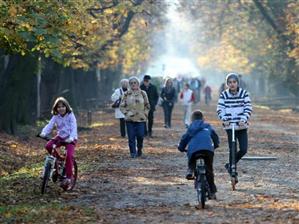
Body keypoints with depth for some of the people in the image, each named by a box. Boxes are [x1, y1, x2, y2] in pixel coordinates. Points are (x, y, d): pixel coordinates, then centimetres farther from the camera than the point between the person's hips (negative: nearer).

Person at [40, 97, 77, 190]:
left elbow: (73, 128, -22)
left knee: (69, 155, -24)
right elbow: (49, 125, -12)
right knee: (48, 146, -21)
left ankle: (69, 176, -14)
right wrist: (44, 133, -32)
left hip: (70, 139, -5)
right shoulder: (55, 117, -1)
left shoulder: (70, 116, -12)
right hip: (60, 137, 5)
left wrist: (71, 138, -40)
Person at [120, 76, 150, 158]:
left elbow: (147, 106, 10)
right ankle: (133, 153, 5)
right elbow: (122, 106, 6)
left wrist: (144, 114, -1)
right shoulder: (126, 94, 3)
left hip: (141, 119, 0)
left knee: (140, 136, -5)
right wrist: (127, 113, -6)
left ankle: (139, 150, 18)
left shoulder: (142, 93, 3)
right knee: (131, 137, -3)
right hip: (130, 119, 0)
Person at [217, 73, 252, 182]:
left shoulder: (244, 93, 0)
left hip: (242, 126, 1)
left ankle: (230, 165, 19)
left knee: (243, 149, -3)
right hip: (230, 126, -1)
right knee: (232, 150, -6)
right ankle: (231, 169, 6)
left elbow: (248, 108, -6)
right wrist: (224, 119, -20)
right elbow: (220, 108, -3)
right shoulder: (224, 95, 1)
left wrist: (243, 119, -21)